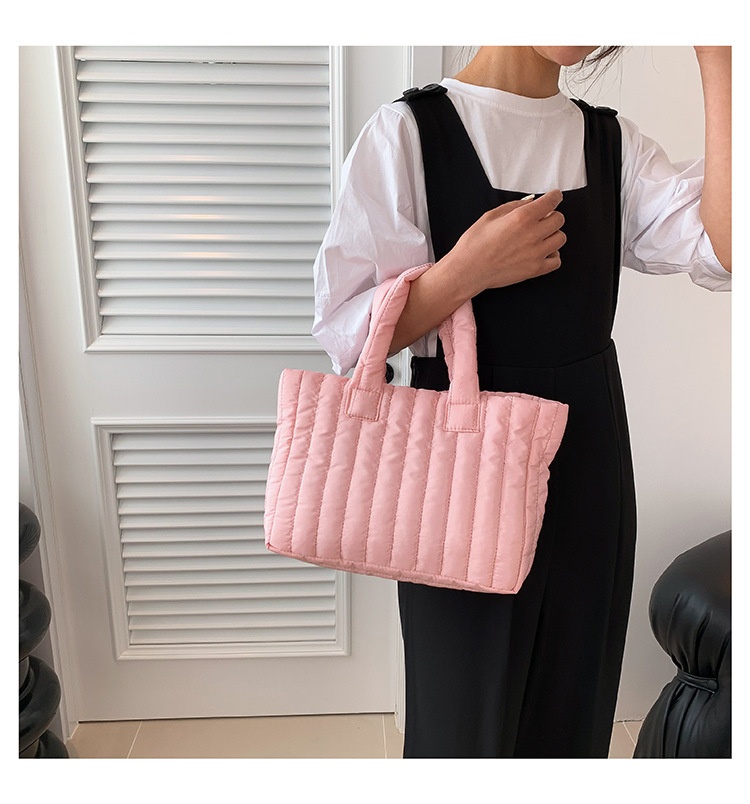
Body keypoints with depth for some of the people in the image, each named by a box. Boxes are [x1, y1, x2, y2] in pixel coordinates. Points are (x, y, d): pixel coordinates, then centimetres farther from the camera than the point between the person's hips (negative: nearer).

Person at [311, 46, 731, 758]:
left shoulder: (612, 140, 8)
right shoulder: (410, 130, -6)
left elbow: (726, 248, -9)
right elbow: (345, 328, -9)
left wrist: (717, 62, -9)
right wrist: (470, 268, -21)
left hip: (589, 457, 5)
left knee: (572, 704, 18)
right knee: (464, 708, 11)